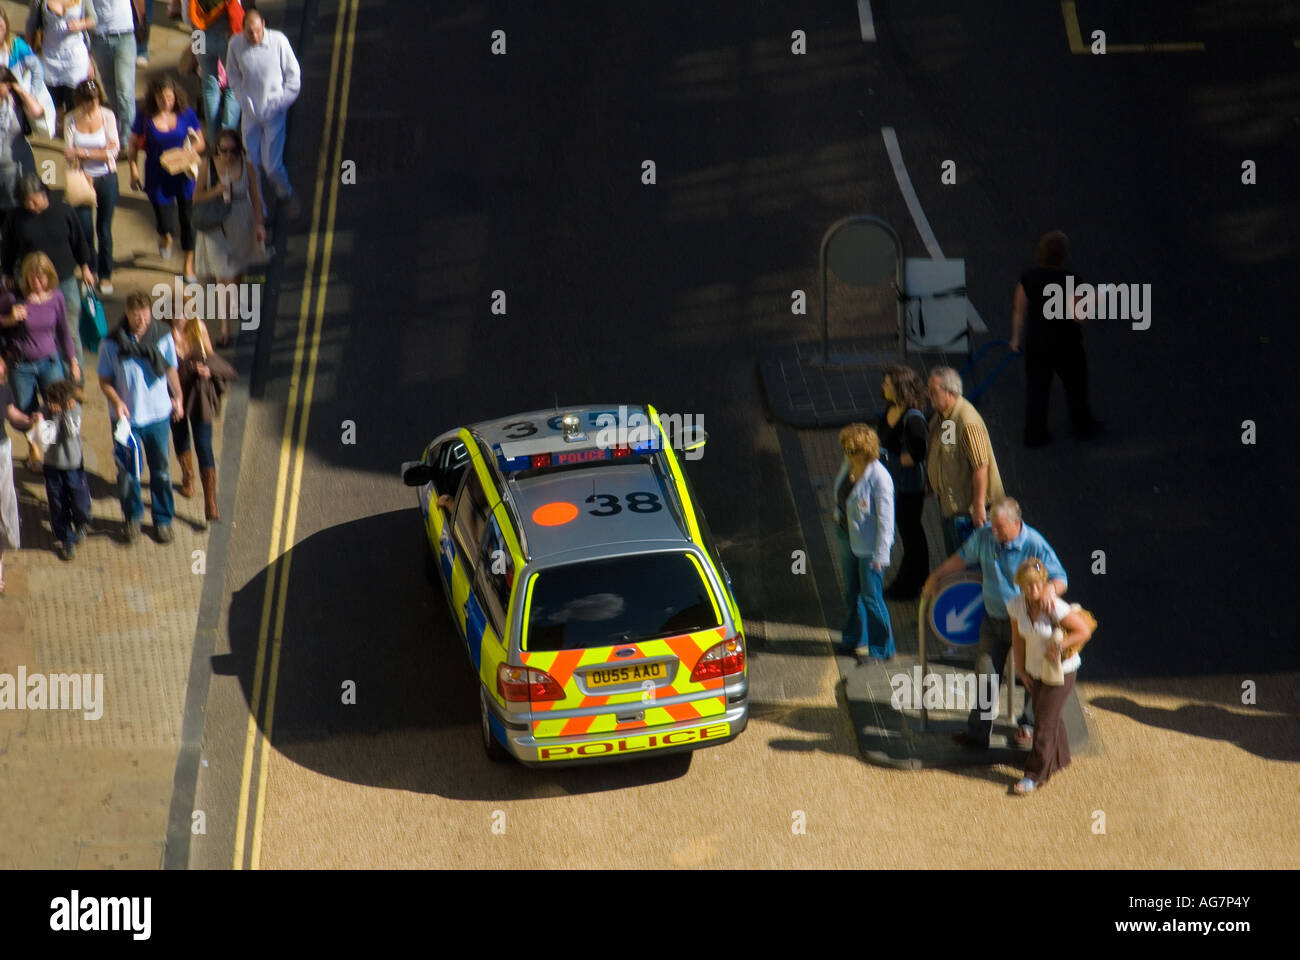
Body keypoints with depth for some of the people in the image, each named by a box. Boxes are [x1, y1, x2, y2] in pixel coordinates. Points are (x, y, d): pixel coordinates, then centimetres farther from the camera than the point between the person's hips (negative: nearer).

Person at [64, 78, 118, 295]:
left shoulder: (107, 116, -6)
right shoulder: (72, 120, -4)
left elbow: (113, 151, -10)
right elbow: (69, 153, -9)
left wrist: (83, 153, -15)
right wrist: (101, 152, -18)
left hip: (107, 178, 0)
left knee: (104, 229, 6)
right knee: (84, 229, 0)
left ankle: (106, 275, 20)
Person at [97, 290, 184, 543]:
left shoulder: (163, 337, -9)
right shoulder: (112, 343, -13)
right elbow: (104, 380, -5)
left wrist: (177, 399, 11)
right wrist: (117, 402, -20)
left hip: (158, 416, 1)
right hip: (126, 417, -1)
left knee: (161, 471, 12)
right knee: (127, 473, 10)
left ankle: (163, 520, 28)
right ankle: (133, 517, 32)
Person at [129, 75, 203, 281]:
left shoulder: (186, 115, -8)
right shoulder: (144, 117, -10)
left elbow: (200, 142, 3)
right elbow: (134, 145, 1)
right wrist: (134, 172, -4)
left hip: (182, 173, 1)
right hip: (157, 176, -1)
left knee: (186, 218, 5)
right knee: (162, 218, 2)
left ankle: (188, 265, 23)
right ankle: (165, 239, 43)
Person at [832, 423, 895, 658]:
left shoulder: (879, 478, -25)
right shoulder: (848, 465, -3)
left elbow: (885, 520, -21)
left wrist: (880, 555, -19)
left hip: (870, 545, -8)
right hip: (848, 537, 8)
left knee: (871, 596, 0)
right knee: (852, 592, 20)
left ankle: (882, 648, 14)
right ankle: (855, 638, 38)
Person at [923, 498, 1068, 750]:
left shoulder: (1034, 545, -22)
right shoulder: (984, 536, -8)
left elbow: (1061, 579, -19)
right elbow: (962, 558, 13)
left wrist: (1051, 588, -42)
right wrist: (936, 576, 17)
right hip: (993, 620, 4)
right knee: (986, 675, 4)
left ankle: (1028, 725, 34)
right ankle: (978, 732, 14)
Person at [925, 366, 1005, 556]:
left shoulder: (968, 422, -27)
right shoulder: (941, 415, 4)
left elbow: (980, 466, -26)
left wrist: (979, 506, -25)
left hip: (967, 505, -10)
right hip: (948, 501, 10)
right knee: (954, 557, 19)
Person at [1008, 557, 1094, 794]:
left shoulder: (1056, 608, -29)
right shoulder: (1015, 605, -13)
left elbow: (1084, 631, -19)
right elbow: (1017, 637, 2)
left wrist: (1058, 646, -24)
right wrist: (1021, 669, 5)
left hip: (1060, 670, -5)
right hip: (1034, 669, 5)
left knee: (1045, 722, -3)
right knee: (1051, 717, 23)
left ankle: (1035, 775, 7)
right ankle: (1059, 758, 44)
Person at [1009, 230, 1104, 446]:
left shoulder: (1028, 277, -12)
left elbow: (1019, 310, -2)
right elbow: (1077, 317, -27)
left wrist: (1016, 336, 12)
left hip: (1035, 341, 3)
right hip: (1064, 343, -3)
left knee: (1036, 387, 15)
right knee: (1075, 386, 20)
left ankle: (1034, 434, 21)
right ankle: (1082, 426, 38)